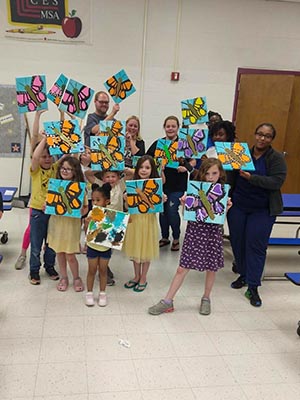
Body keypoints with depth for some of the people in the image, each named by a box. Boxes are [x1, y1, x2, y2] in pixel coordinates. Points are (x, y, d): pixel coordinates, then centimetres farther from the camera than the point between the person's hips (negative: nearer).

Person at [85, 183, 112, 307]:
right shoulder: (92, 213, -11)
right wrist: (88, 221, -32)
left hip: (106, 247, 0)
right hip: (93, 246, 0)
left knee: (103, 270, 12)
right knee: (92, 270, 10)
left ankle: (102, 293, 26)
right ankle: (89, 293, 24)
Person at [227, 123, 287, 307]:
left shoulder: (277, 158, -5)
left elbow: (276, 182, -17)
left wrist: (251, 177, -24)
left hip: (262, 210, -3)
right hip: (238, 206, 3)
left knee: (256, 245, -4)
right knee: (237, 242, 9)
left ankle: (253, 287, 4)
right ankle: (243, 274, 30)